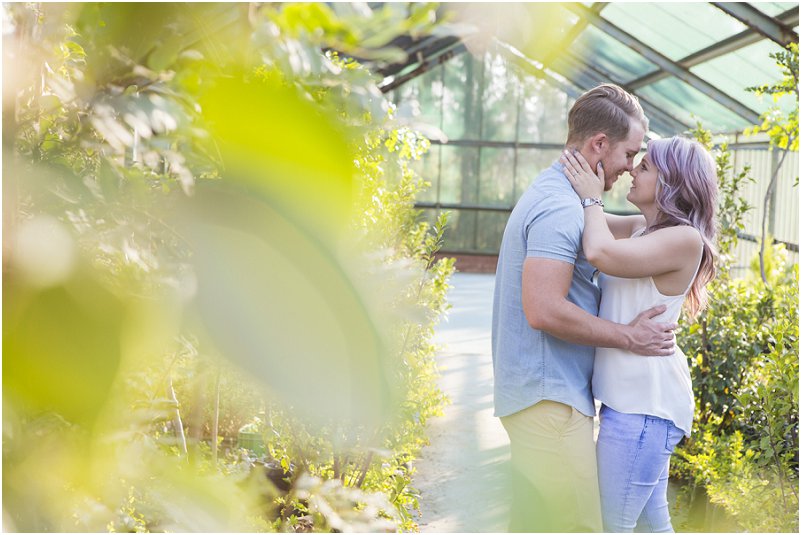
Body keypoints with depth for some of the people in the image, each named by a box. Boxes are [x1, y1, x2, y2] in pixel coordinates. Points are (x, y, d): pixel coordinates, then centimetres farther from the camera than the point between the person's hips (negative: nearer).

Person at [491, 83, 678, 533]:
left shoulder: (550, 193, 16)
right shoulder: (561, 207, -17)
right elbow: (545, 310, -25)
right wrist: (629, 337, -16)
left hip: (545, 393, 11)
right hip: (549, 396, -11)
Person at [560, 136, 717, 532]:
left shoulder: (685, 239, -16)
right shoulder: (642, 229, 10)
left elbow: (602, 254, -29)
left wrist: (591, 197, -13)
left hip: (645, 406, -9)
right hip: (636, 398, 9)